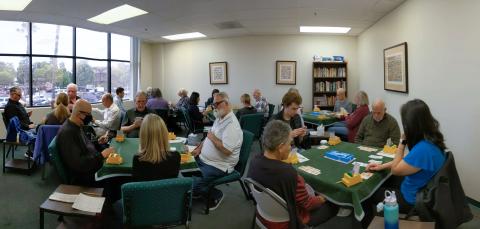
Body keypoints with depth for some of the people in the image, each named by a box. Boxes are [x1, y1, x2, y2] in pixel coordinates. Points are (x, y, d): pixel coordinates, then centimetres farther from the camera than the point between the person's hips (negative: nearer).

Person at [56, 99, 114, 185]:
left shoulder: (76, 126, 6)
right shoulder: (67, 133, -23)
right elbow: (77, 164, -27)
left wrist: (97, 142, 8)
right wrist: (101, 155, -26)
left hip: (93, 163, 10)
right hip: (84, 177, -10)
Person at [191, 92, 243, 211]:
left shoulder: (231, 125, -24)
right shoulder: (219, 118, 8)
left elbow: (226, 150, -33)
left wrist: (213, 138, -19)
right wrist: (199, 148, 7)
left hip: (219, 166, -10)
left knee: (192, 185, -18)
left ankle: (216, 195, 9)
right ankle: (199, 191, 27)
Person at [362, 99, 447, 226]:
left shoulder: (423, 149, -37)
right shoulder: (430, 139, -8)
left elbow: (395, 170, -22)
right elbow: (406, 160, 7)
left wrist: (402, 141, -24)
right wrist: (382, 166, 3)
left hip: (412, 199, -8)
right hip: (421, 190, 9)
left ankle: (367, 222, 37)